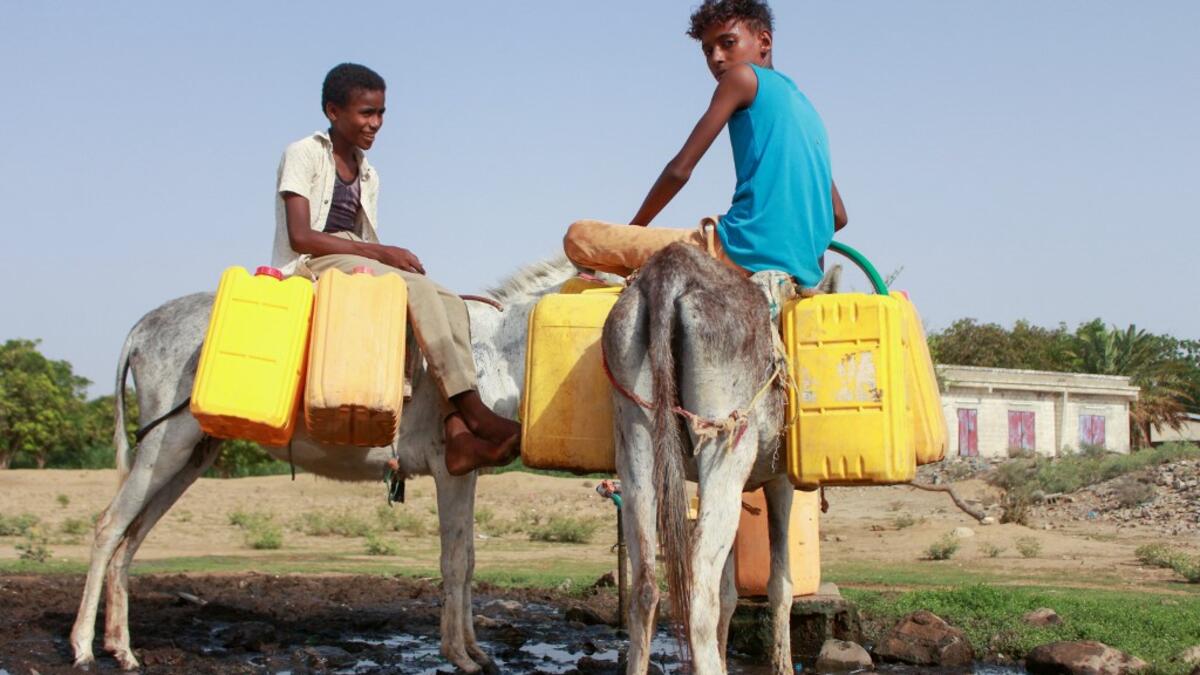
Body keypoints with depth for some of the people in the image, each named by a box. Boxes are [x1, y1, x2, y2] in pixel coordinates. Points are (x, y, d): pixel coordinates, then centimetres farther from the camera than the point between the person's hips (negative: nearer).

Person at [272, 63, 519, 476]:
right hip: (311, 267, -7)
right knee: (417, 288, -30)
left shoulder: (368, 175, 21)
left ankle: (459, 434, -33)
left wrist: (392, 258, -5)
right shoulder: (304, 155, 0)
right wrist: (378, 251, -18)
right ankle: (473, 409, -33)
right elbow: (300, 237, -13)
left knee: (448, 302, -18)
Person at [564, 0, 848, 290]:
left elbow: (680, 170, -1)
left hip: (741, 254, -8)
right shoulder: (804, 107, 26)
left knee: (578, 236, -6)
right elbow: (838, 217, 25)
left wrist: (631, 233, 11)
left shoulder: (743, 76, 4)